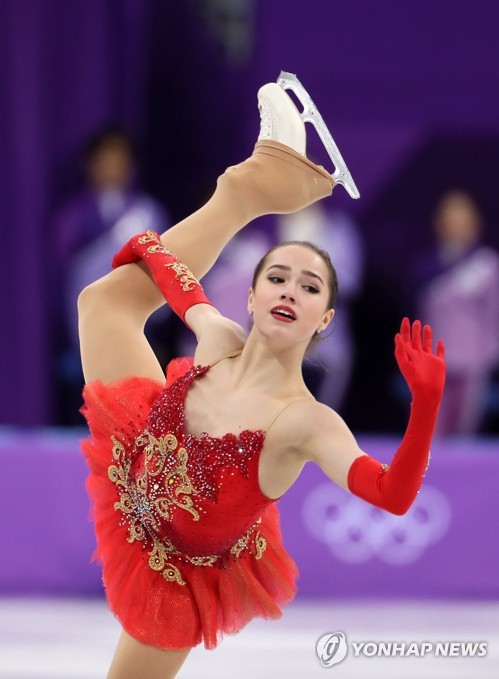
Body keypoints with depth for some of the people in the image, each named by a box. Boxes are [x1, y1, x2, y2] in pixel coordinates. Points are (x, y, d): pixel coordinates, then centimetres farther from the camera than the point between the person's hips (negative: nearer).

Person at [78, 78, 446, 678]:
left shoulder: (307, 423, -38)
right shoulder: (220, 340, -23)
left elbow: (392, 494, -53)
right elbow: (182, 291, 0)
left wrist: (425, 402, -66)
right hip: (139, 468, 5)